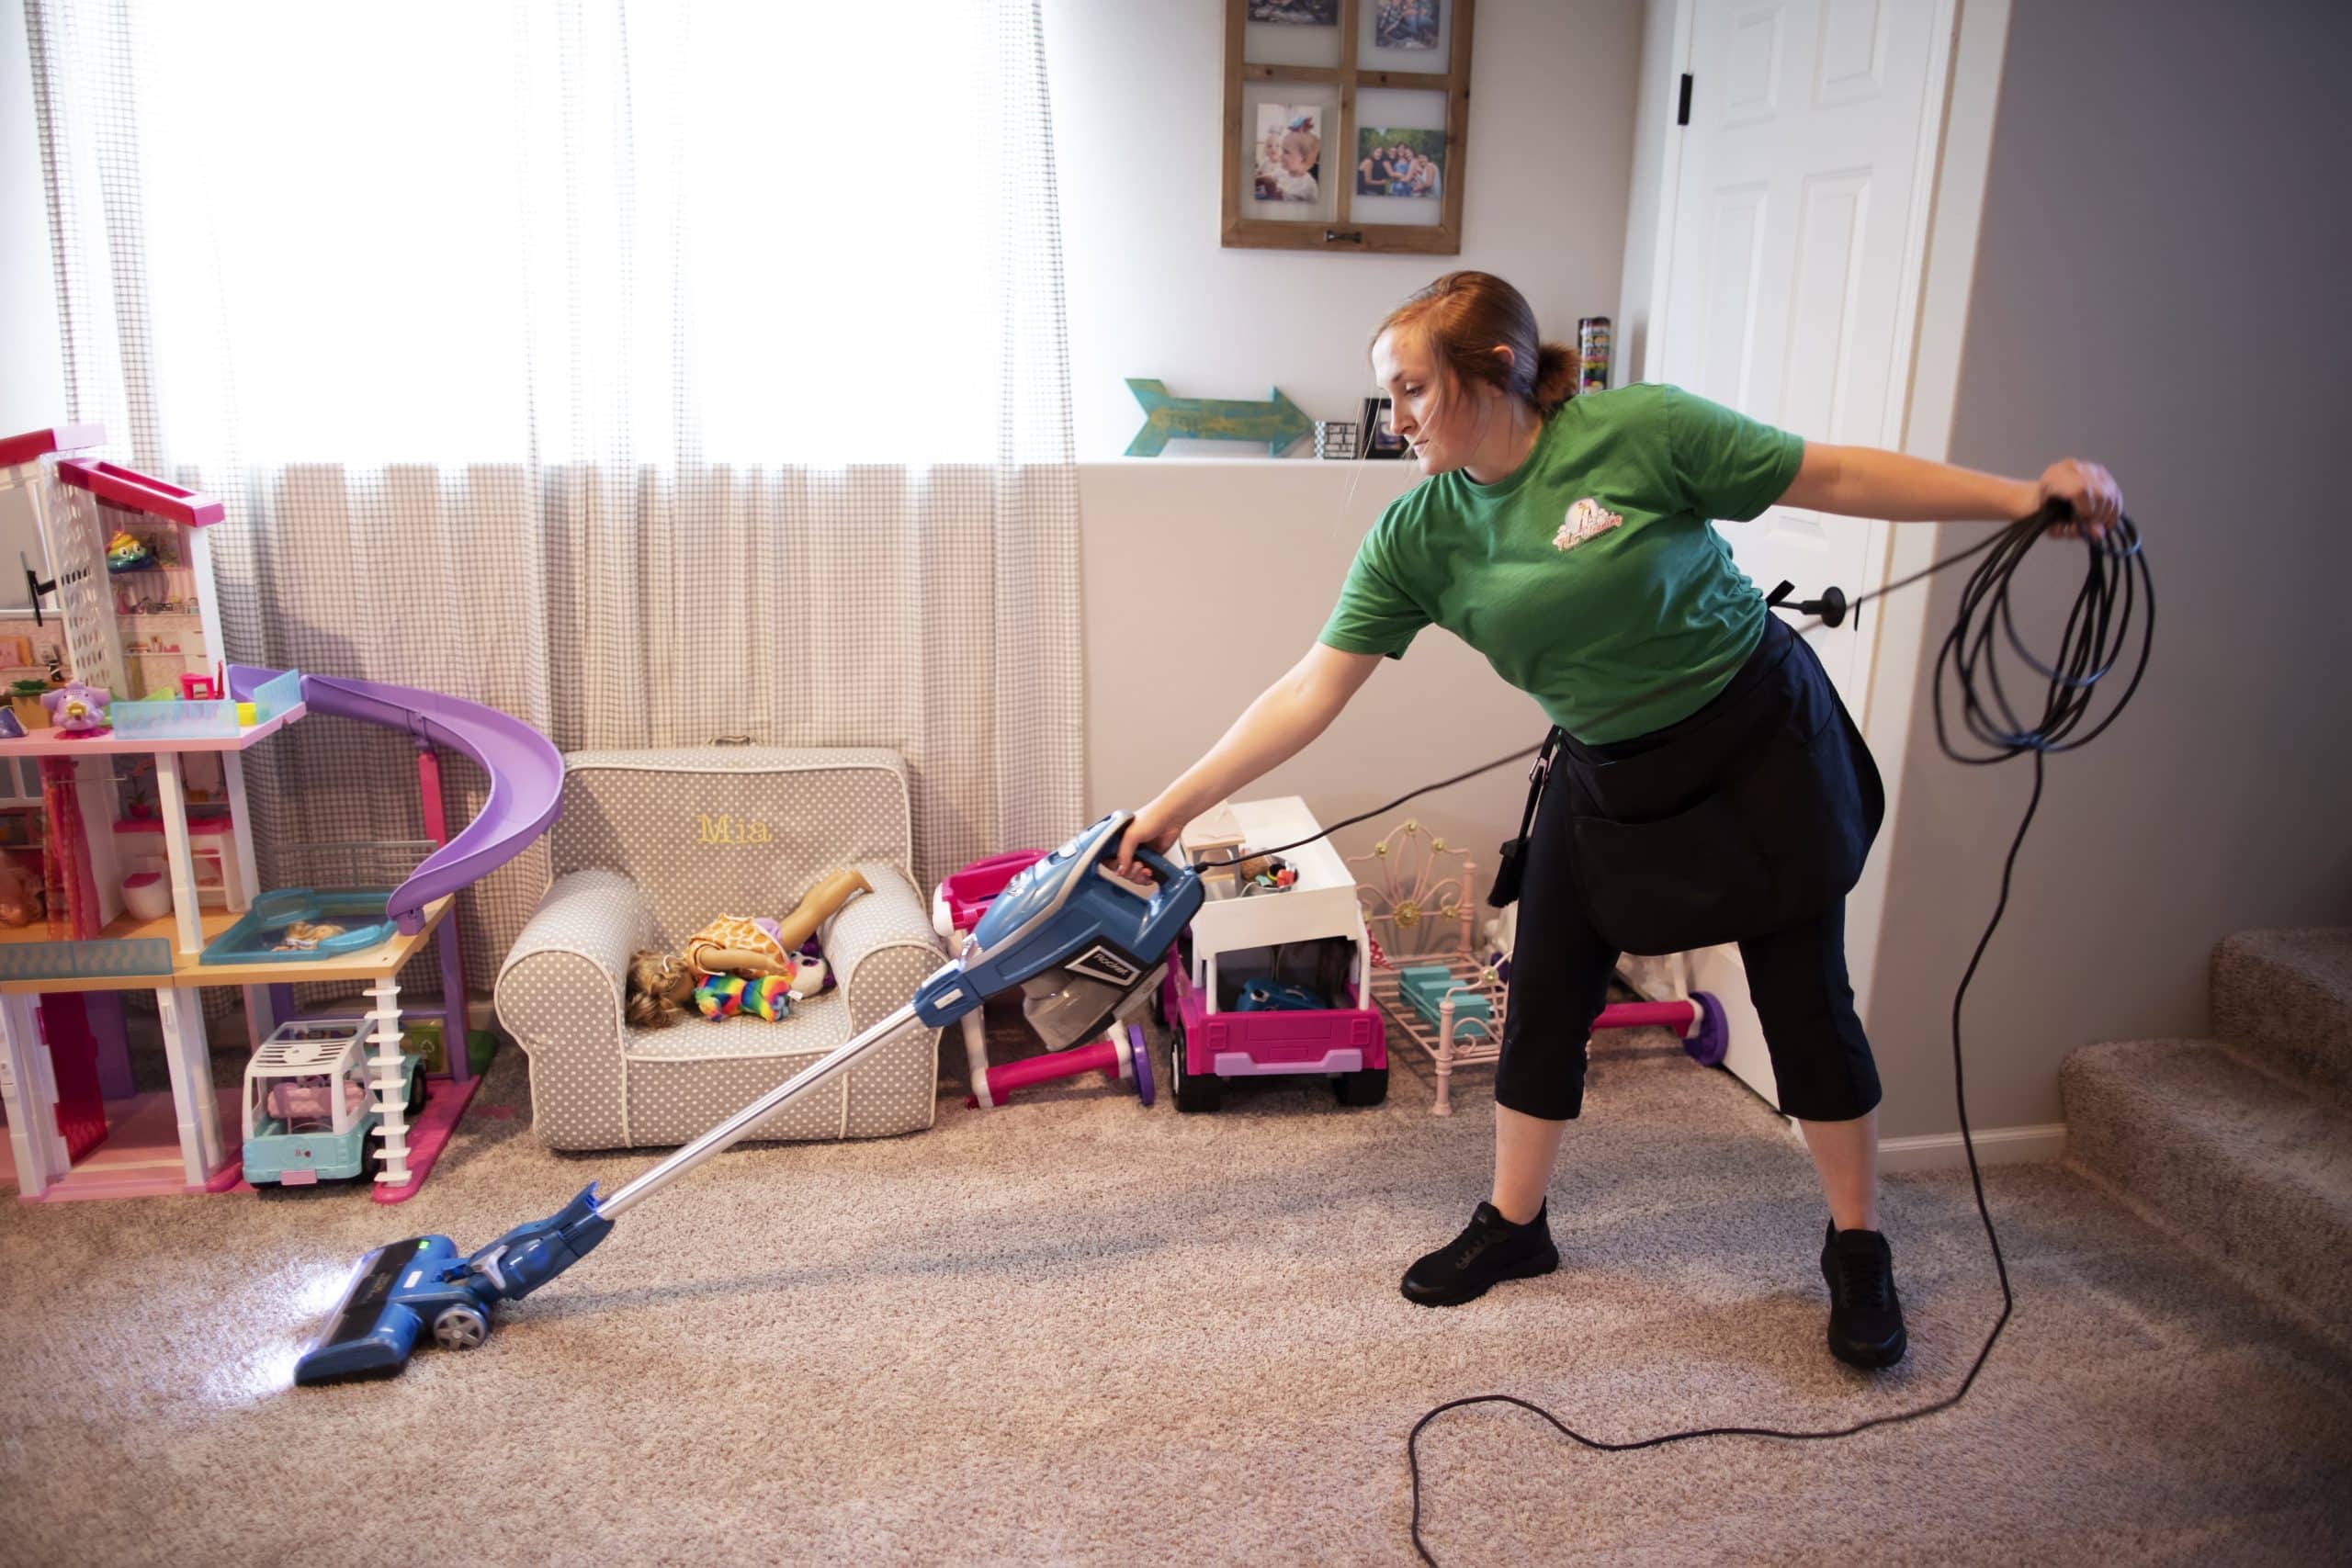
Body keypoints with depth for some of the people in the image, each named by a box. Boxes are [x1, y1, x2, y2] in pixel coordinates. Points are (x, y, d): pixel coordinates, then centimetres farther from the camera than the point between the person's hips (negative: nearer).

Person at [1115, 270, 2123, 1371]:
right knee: (1544, 997, 5)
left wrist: (2022, 495, -17)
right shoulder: (1417, 535, -11)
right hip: (1609, 776, 4)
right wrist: (1171, 808, -14)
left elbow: (1832, 476, -12)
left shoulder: (1641, 431, -22)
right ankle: (1514, 1223, 27)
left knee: (1806, 1001, 4)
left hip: (1762, 742, -3)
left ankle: (1858, 1248, 25)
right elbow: (1312, 690, -11)